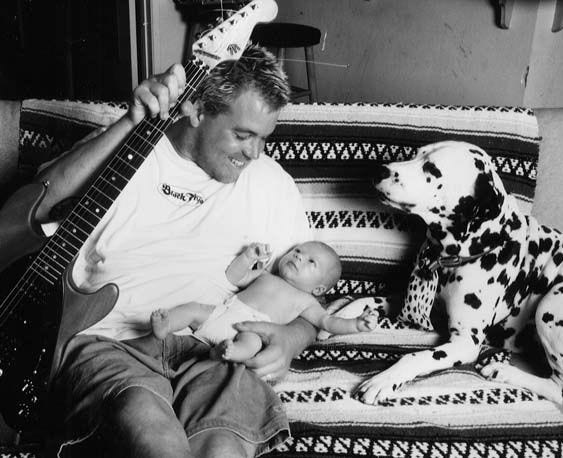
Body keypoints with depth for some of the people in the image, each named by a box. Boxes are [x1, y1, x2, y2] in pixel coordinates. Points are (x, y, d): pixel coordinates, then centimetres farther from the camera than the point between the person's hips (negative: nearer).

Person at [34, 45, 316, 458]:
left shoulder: (270, 183, 11)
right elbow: (38, 206, -13)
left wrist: (289, 338, -9)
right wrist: (132, 123, -20)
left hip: (210, 351, 2)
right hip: (108, 342, -1)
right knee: (146, 421, -34)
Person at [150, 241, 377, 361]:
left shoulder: (304, 301, 18)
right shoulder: (264, 275, 29)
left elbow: (328, 321, 6)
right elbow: (233, 277, 23)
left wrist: (357, 324, -10)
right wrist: (248, 257, 9)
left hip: (251, 328, -5)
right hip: (221, 313, 5)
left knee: (252, 341, -38)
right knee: (193, 308, -13)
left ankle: (226, 353, -63)